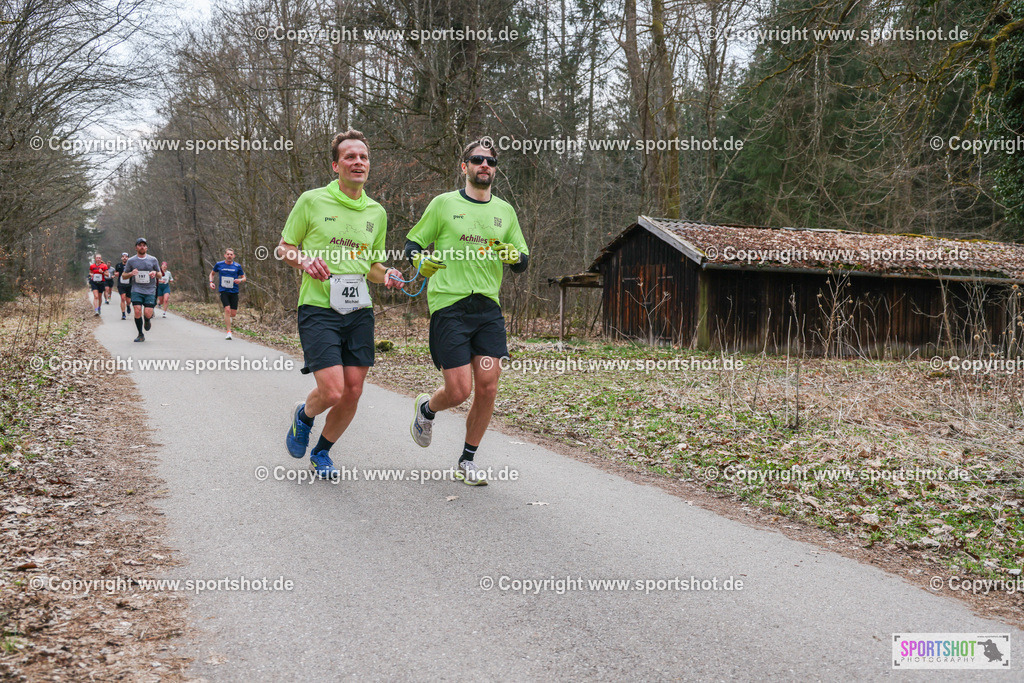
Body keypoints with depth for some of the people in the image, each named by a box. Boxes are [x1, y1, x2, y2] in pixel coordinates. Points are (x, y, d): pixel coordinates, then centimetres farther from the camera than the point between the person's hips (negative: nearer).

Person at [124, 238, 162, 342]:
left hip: (150, 290, 0)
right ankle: (140, 335, 3)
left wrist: (155, 273, -10)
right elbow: (124, 275, 13)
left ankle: (147, 321, 29)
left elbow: (160, 275, 14)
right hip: (136, 290, 0)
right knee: (137, 311, -14)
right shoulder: (131, 261, 6)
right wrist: (131, 273, -10)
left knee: (148, 314, -10)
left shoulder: (153, 260, 6)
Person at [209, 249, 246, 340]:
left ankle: (228, 318, 40)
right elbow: (212, 273, 19)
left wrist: (240, 280, -13)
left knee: (233, 314, 1)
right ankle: (229, 332, -13)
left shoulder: (237, 266, 2)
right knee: (227, 309, -18)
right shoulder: (219, 264, 3)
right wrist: (211, 282, 1)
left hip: (234, 291, 1)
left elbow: (244, 278, 10)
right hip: (223, 291, -1)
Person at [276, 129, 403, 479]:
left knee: (352, 392, 2)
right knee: (332, 391, -15)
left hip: (359, 311, 5)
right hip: (318, 309, -5)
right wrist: (304, 261, -16)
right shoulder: (312, 201, -2)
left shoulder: (377, 212, 12)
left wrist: (387, 276, 0)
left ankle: (321, 453, 27)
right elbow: (284, 248, 5)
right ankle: (304, 415, 22)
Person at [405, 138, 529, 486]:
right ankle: (426, 409, 28)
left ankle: (467, 461, 14)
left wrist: (513, 255, -7)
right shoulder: (444, 204, 3)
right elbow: (412, 243, 8)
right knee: (459, 390, -9)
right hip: (449, 305, -4)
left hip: (488, 308, 4)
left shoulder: (505, 211, 14)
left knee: (487, 386, -4)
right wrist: (421, 260, -15)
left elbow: (522, 262, 16)